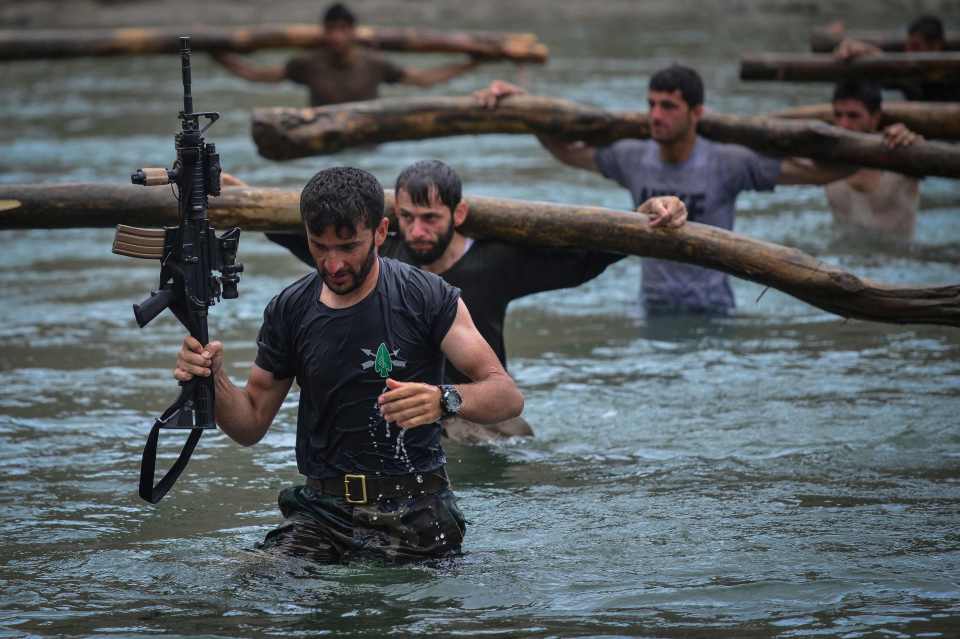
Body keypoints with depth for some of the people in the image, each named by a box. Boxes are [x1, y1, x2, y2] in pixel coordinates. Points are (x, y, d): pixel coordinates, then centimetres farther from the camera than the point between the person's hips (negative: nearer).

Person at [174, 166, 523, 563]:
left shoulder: (428, 299, -5)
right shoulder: (289, 311, 6)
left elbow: (508, 397, -9)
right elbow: (251, 426, 13)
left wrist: (444, 400, -30)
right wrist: (214, 379, -9)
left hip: (409, 515, -2)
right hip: (321, 511, 2)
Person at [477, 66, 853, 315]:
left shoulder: (726, 165, -8)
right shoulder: (633, 159, 3)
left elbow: (821, 171, -7)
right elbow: (566, 150, 19)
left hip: (712, 315, -3)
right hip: (654, 313, 3)